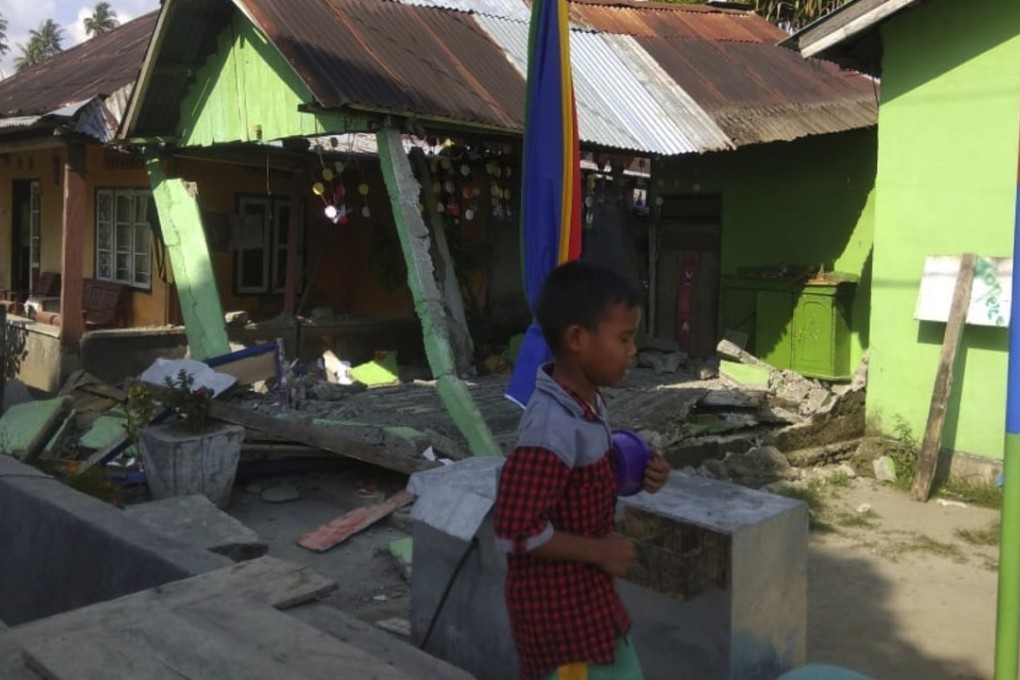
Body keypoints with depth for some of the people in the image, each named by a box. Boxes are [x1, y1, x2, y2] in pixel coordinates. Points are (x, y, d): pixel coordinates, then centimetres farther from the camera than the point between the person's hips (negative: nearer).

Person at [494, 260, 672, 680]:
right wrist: (600, 552, -20)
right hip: (556, 599, -9)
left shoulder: (589, 403, -1)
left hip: (586, 590, 9)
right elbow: (517, 532, -29)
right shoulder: (553, 426, -29)